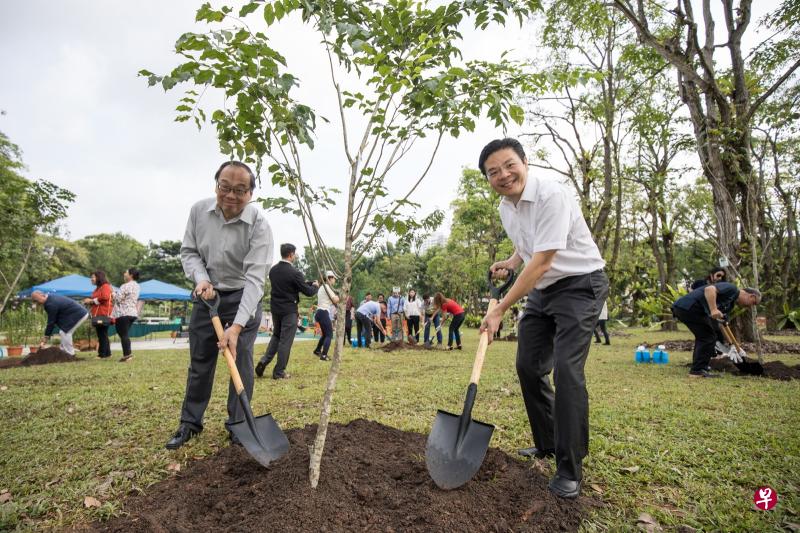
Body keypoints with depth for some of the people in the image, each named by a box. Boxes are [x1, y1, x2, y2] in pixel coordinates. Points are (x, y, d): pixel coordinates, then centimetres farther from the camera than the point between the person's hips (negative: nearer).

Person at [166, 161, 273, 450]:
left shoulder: (259, 224, -23)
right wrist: (201, 278, -18)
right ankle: (190, 422, 26)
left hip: (243, 297, -3)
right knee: (199, 361, 11)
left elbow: (255, 277, -28)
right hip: (207, 294, 4)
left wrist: (236, 327, -35)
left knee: (241, 360, -2)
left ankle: (238, 425, 14)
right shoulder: (199, 210, -10)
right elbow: (188, 251, 3)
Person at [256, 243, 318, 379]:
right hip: (289, 310, -6)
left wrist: (308, 283, 21)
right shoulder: (295, 273, -19)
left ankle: (264, 360, 8)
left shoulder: (273, 270, 3)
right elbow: (308, 292, -13)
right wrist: (315, 286, 11)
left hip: (275, 308, 6)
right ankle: (279, 372, 9)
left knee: (276, 335, 23)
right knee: (285, 340, 3)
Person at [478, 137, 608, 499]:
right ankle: (547, 444, 27)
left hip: (579, 284, -8)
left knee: (566, 369, -16)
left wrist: (499, 310, -24)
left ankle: (570, 470, -3)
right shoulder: (505, 208, 4)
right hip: (541, 290, 8)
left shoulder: (552, 196, -24)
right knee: (528, 366, 8)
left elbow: (541, 262, -28)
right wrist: (509, 262, 1)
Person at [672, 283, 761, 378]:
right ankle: (698, 371, 2)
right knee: (708, 337, -2)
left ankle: (699, 369, 22)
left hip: (681, 308, 10)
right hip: (688, 306, -10)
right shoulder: (732, 289, -2)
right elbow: (709, 289, -21)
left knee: (704, 337, 20)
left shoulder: (730, 303, 26)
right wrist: (713, 309, -28)